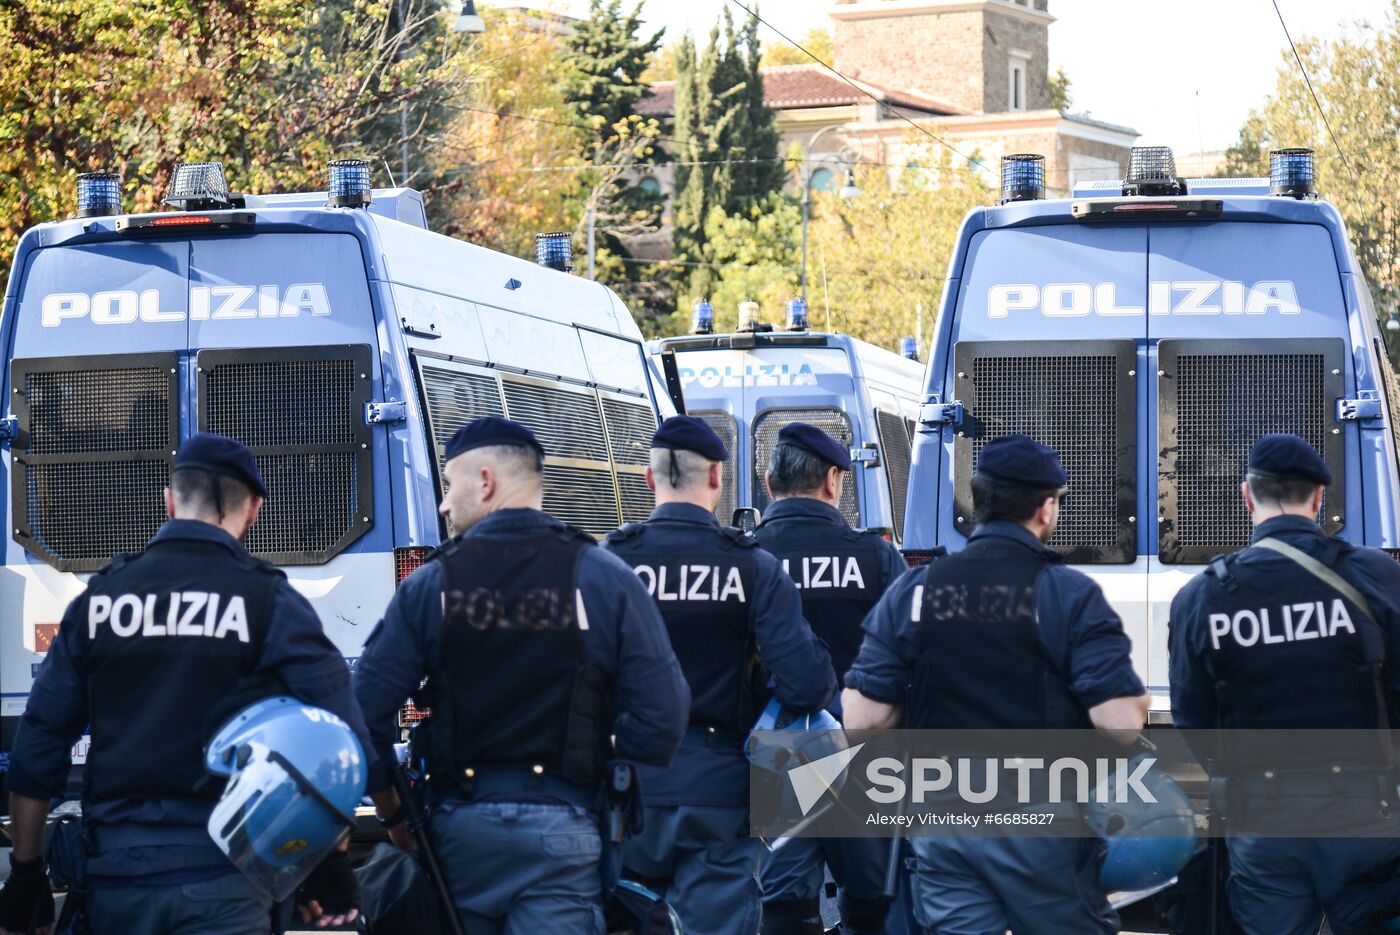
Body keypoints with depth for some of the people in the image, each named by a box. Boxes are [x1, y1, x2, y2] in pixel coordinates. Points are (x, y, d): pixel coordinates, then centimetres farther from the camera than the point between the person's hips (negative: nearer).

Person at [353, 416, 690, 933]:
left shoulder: (429, 585, 0)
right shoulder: (606, 580, -2)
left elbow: (366, 710, -4)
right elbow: (661, 714, -8)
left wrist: (394, 817, 8)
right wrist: (607, 796, 6)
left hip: (458, 826, 1)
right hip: (561, 827, -1)